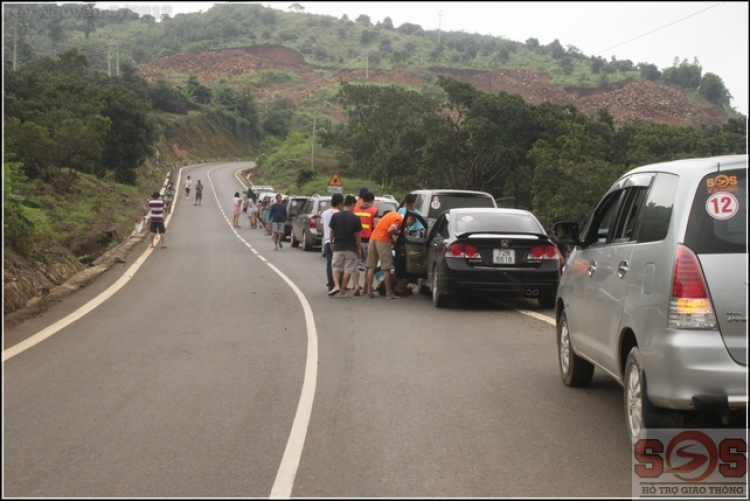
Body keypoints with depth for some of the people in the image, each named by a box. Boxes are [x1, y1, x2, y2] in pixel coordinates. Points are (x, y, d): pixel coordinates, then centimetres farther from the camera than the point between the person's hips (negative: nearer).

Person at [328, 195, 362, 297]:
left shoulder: (335, 216, -3)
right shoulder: (355, 218, -9)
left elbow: (331, 232, 3)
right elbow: (357, 235, -5)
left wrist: (331, 243, 17)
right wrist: (359, 249, 5)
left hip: (338, 246, 2)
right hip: (350, 247, -1)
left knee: (336, 267, 12)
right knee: (348, 270, 6)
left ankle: (336, 286, -10)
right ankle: (342, 291, 6)